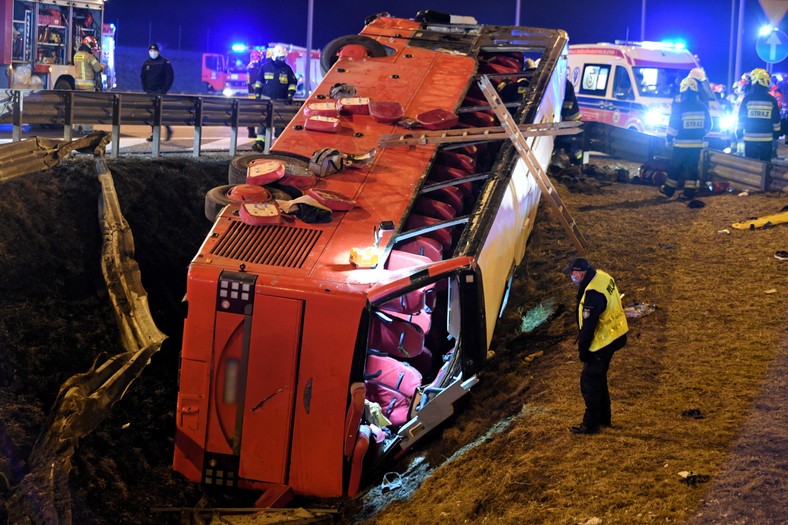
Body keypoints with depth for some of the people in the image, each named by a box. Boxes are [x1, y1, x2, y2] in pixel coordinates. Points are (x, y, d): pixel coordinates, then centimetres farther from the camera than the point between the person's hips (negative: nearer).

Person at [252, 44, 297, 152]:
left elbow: (293, 83, 10)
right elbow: (259, 82, 11)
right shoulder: (265, 67, 4)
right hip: (266, 99, -1)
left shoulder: (287, 69, 6)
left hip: (281, 101, 1)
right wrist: (257, 94, 6)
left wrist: (290, 95, -3)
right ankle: (260, 142, -14)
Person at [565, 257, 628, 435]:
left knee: (589, 382, 2)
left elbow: (589, 325, -25)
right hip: (614, 337, 10)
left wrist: (583, 349, -12)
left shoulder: (593, 293, -31)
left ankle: (591, 424, 11)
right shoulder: (603, 277, 0)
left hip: (602, 343, -10)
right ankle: (604, 418, 34)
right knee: (599, 378, 22)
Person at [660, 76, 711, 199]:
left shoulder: (679, 106, -12)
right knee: (692, 167, 9)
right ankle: (689, 191, 7)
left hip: (682, 143, -4)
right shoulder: (702, 107, 2)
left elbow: (673, 126, -11)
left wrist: (669, 138, 3)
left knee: (675, 166, 6)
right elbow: (708, 126, 8)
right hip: (697, 143, 4)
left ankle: (668, 190, 13)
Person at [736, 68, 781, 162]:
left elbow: (741, 118, 0)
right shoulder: (771, 100, 0)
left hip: (750, 138, -1)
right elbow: (776, 119, 6)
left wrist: (739, 133, 9)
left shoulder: (747, 98, -4)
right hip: (767, 139, 1)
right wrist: (776, 134, 16)